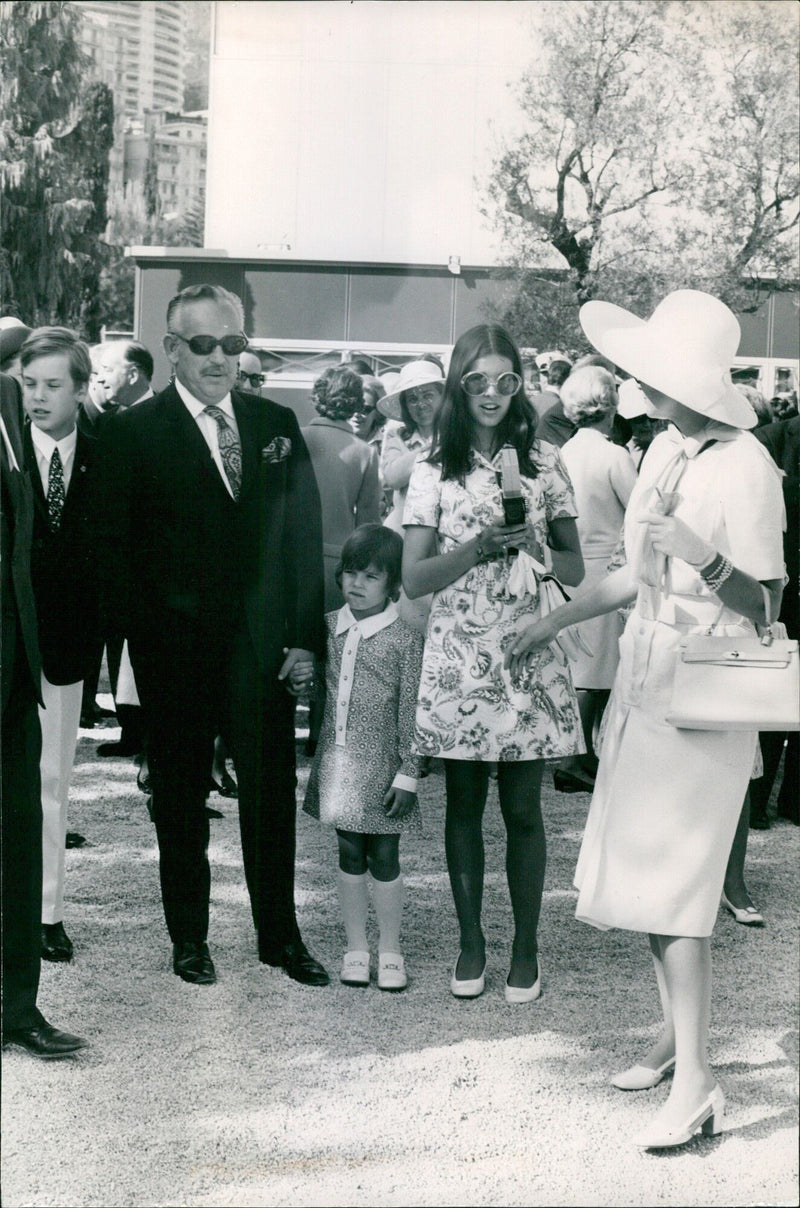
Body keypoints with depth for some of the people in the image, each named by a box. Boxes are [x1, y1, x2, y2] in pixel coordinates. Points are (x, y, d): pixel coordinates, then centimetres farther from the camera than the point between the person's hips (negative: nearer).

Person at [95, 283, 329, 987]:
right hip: (175, 650, -2)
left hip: (264, 643, 2)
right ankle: (189, 941, 23)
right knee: (181, 800, 10)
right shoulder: (132, 433, -2)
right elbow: (116, 550, -5)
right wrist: (148, 636, -13)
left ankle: (281, 937, 21)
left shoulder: (276, 425, 8)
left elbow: (305, 534, 7)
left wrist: (306, 634, 1)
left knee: (273, 795, 7)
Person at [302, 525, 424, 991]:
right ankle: (356, 947, 20)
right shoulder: (328, 628, 5)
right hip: (337, 764, 4)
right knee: (350, 856, 11)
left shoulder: (405, 638, -8)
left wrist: (408, 773, -10)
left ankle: (390, 952, 15)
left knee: (384, 858, 3)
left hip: (382, 768, -4)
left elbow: (411, 712, -8)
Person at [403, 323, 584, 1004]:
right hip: (459, 658, 0)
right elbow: (414, 578, -3)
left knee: (523, 809, 3)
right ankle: (471, 941, 21)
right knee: (464, 804, 8)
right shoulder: (435, 469, 2)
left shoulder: (544, 463, 4)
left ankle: (526, 947, 14)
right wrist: (479, 547, -17)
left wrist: (529, 545, -13)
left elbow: (575, 570, 7)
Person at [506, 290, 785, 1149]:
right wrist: (554, 621, 21)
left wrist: (695, 551, -29)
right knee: (644, 875, 12)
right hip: (641, 686, 8)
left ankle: (695, 1085, -3)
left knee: (674, 887, -8)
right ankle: (677, 1033, 26)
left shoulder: (745, 468, -17)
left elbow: (765, 606, -15)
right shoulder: (665, 448, 6)